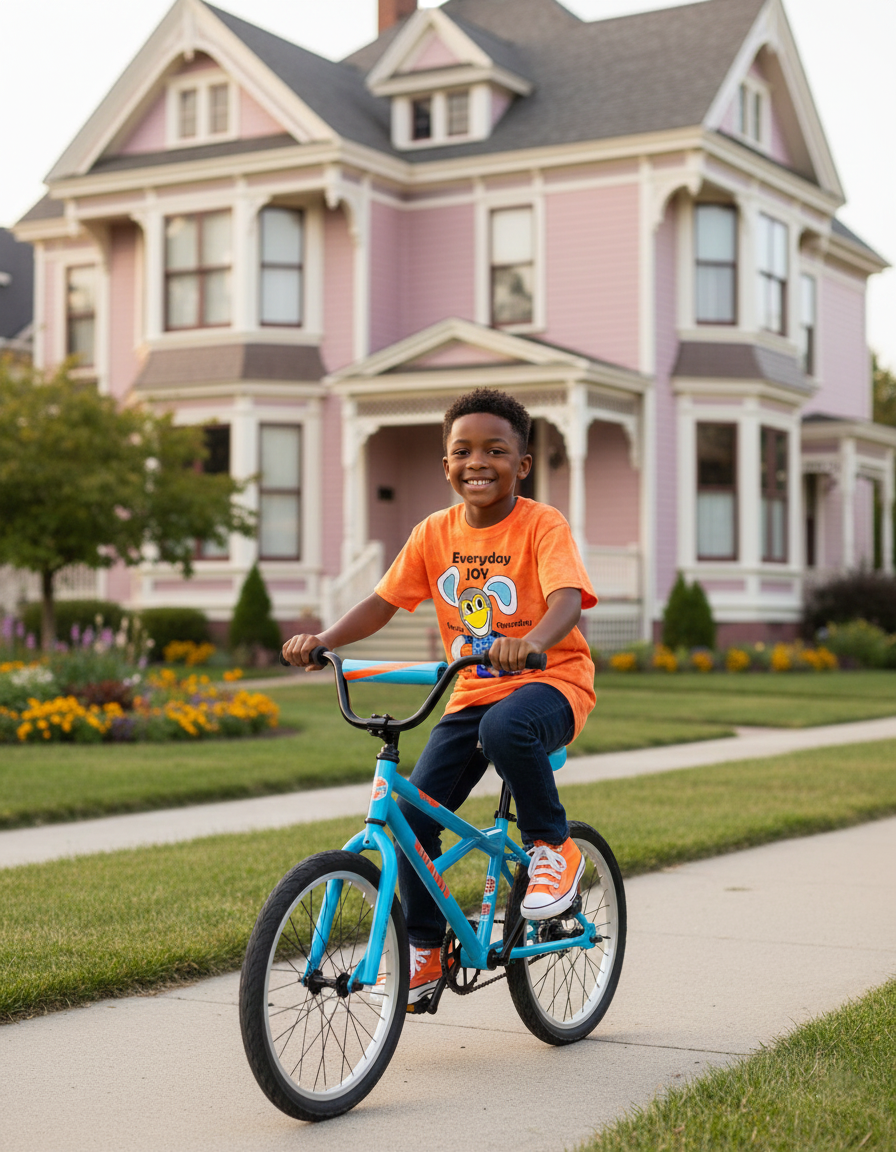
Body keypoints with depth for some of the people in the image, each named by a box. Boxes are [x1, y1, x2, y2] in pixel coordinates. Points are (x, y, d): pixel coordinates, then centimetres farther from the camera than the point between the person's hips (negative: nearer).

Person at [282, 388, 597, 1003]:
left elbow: (569, 598, -29)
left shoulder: (543, 525, -12)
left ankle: (554, 845, -13)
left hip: (550, 680, -5)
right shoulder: (436, 533, 2)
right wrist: (323, 640, -17)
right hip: (472, 690, 5)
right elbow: (382, 602, 1)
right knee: (414, 814, -9)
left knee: (505, 727, -39)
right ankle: (427, 949, 10)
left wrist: (531, 643, -50)